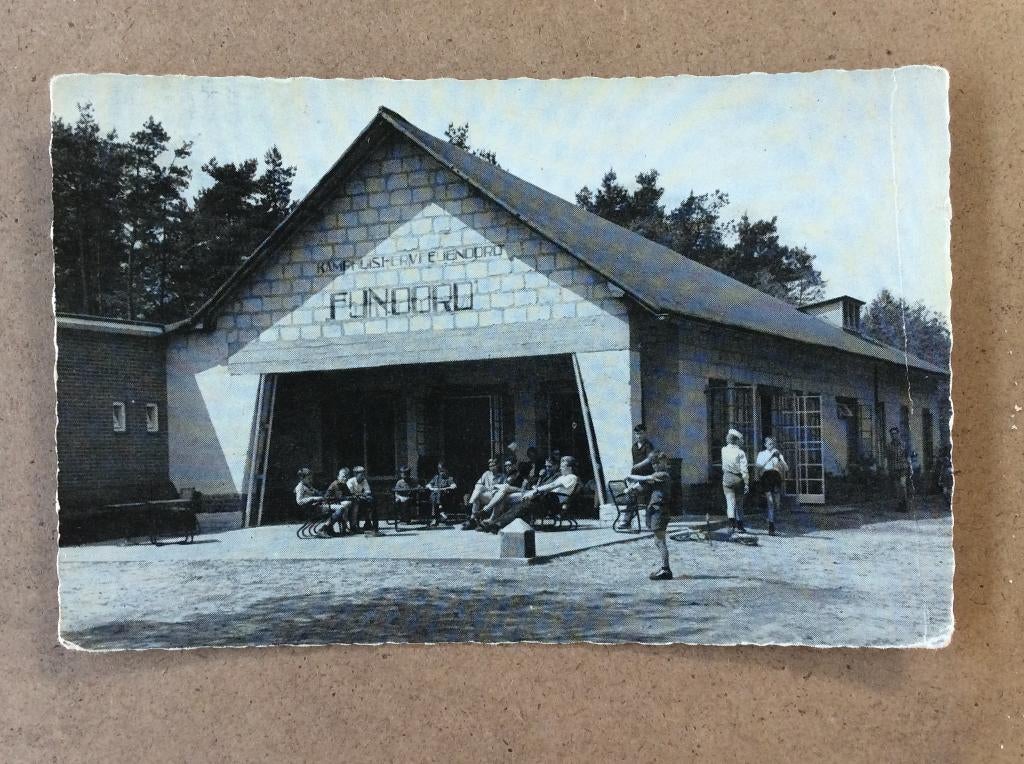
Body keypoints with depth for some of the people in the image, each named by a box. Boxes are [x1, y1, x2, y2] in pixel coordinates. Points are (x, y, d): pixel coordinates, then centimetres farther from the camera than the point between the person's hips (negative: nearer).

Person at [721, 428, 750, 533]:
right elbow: (744, 470, -13)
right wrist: (746, 483, -8)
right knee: (739, 503, 11)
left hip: (727, 478, 1)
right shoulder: (740, 452, -10)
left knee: (730, 501, -4)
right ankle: (739, 525, 15)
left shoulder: (724, 450, 0)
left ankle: (732, 521, -25)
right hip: (738, 479, -1)